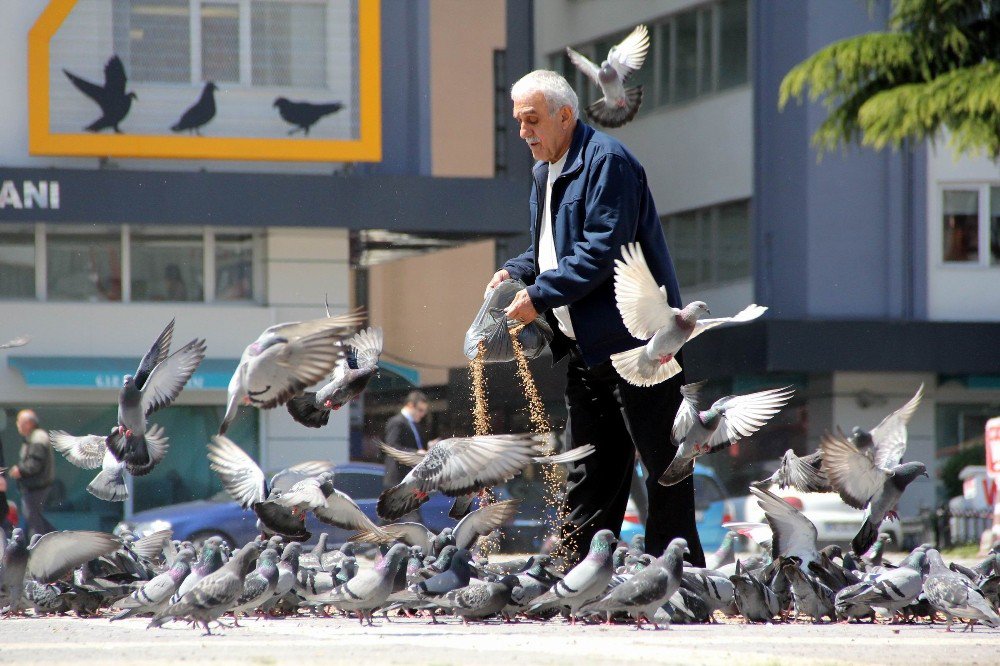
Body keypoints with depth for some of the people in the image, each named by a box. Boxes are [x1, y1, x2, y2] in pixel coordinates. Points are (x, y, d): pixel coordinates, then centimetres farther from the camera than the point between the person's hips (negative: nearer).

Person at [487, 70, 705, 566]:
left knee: (664, 470, -4)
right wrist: (516, 272, 4)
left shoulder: (607, 162, -14)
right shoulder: (545, 172, 16)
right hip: (585, 349, 10)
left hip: (632, 339, -10)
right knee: (587, 475, 10)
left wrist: (539, 295, -21)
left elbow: (602, 250, -22)